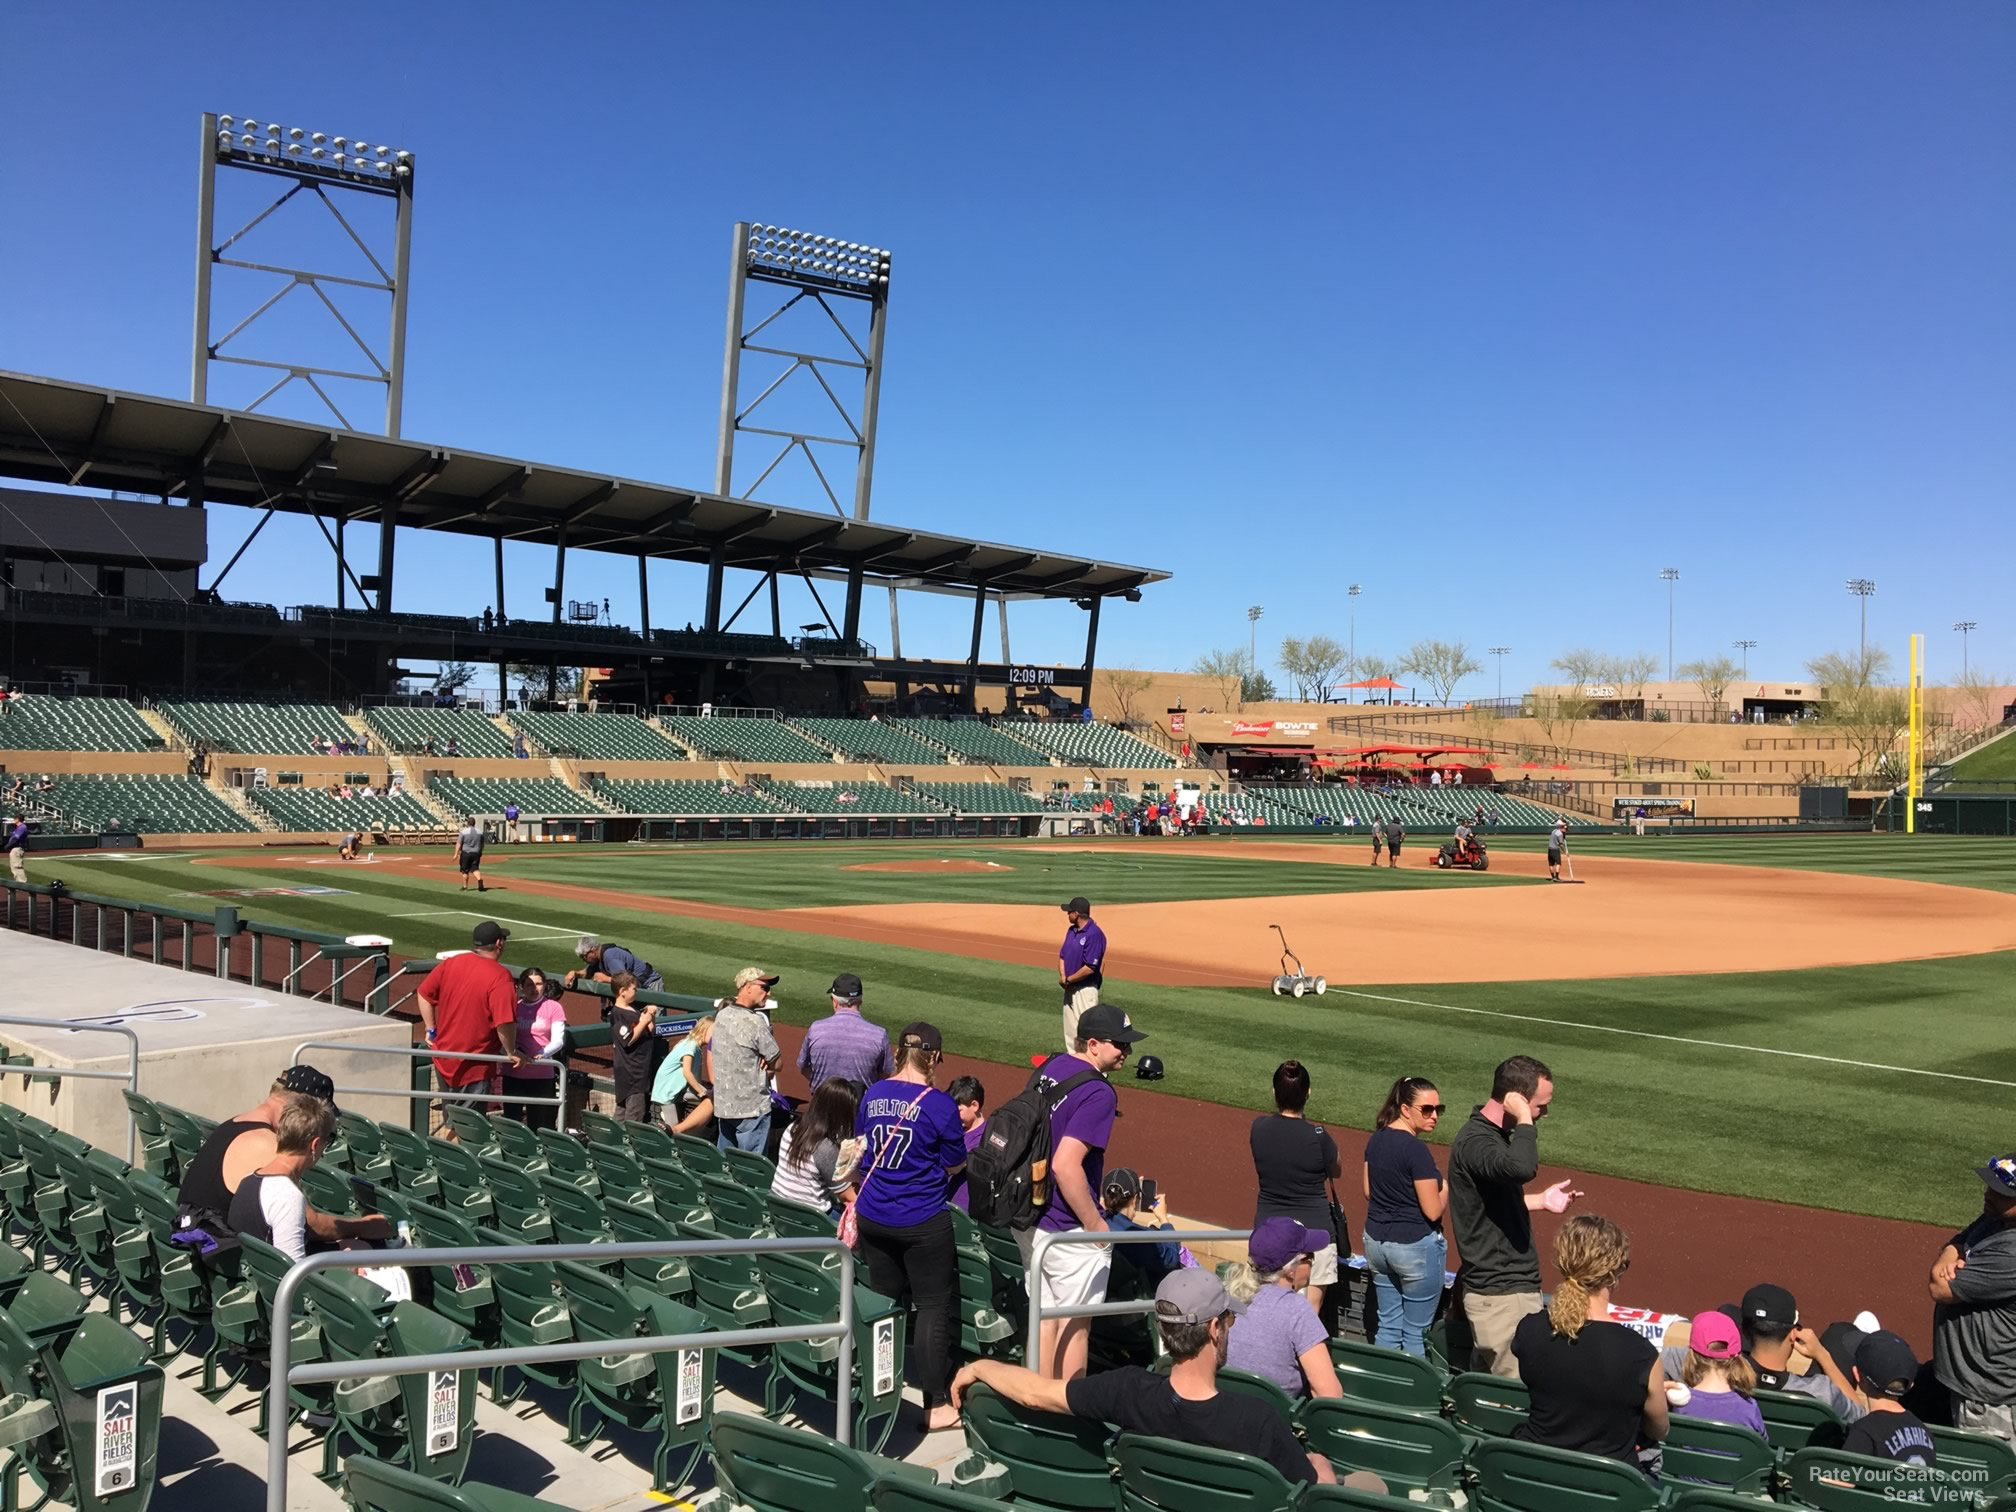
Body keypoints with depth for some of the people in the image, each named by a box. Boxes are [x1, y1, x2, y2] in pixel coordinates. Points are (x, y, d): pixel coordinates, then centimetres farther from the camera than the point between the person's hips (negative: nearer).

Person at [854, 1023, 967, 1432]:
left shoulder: (872, 1095, 1)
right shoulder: (939, 1104, -16)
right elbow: (954, 1166, -6)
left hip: (873, 1216, 6)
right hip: (922, 1221, -5)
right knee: (933, 1306, 3)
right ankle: (936, 1404, 4)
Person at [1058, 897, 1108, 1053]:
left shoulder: (1094, 934, -20)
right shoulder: (1072, 931, 8)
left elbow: (1090, 968, -23)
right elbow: (1062, 956, 14)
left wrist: (1068, 979, -13)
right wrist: (1062, 976, -4)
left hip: (1086, 989, -9)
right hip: (1070, 988, 9)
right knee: (1070, 1028, 17)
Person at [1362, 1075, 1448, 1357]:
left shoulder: (1376, 1139, 3)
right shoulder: (1417, 1150, -21)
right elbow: (1433, 1211, -18)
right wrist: (1445, 1187, -1)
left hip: (1376, 1241, 7)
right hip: (1415, 1246, -7)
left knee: (1387, 1324, 15)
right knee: (1416, 1333, 4)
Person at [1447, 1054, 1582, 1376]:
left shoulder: (1493, 1135, 11)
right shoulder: (1474, 1141, -22)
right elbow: (1521, 1168, -43)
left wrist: (1541, 1200, 22)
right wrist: (1524, 1119, -28)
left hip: (1501, 1286, 10)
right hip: (1501, 1294, -10)